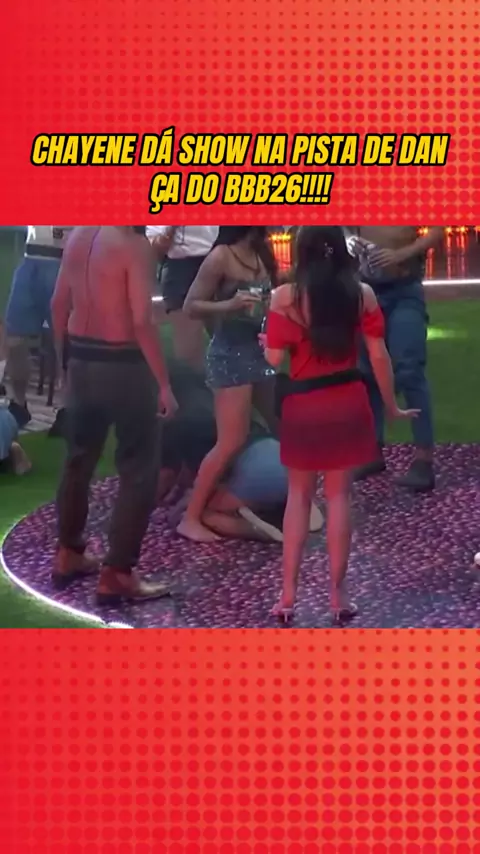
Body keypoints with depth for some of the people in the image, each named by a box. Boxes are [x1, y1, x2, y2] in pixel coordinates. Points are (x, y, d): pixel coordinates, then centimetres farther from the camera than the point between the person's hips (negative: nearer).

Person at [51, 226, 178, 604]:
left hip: (81, 361, 8)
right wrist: (164, 383, -18)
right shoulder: (135, 245, -18)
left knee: (79, 459, 21)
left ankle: (68, 555, 32)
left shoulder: (80, 235, 5)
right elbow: (142, 322, -22)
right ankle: (117, 575, 3)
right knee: (140, 471, 2)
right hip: (122, 366, -8)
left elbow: (59, 304, 11)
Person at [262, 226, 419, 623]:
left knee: (299, 495, 13)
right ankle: (338, 592, 14)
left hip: (303, 404, -1)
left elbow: (275, 358, -9)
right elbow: (379, 356, -1)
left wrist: (266, 340, 14)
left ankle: (288, 593, 13)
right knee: (339, 495, 10)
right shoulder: (362, 293, -3)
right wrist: (392, 405, 10)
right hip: (348, 401, 1)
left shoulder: (286, 297, -9)